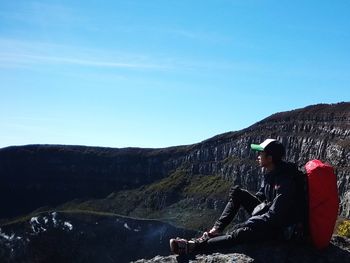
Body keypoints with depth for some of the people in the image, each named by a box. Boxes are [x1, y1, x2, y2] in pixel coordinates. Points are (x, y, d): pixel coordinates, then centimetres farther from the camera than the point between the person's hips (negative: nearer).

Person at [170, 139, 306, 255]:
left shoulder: (285, 182, -27)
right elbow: (260, 196, 13)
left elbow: (274, 216, -29)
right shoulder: (269, 173, 0)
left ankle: (194, 246, -32)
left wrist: (247, 223, -24)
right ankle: (217, 229, -5)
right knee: (236, 191, 2)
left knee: (241, 233, -32)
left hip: (280, 227, -9)